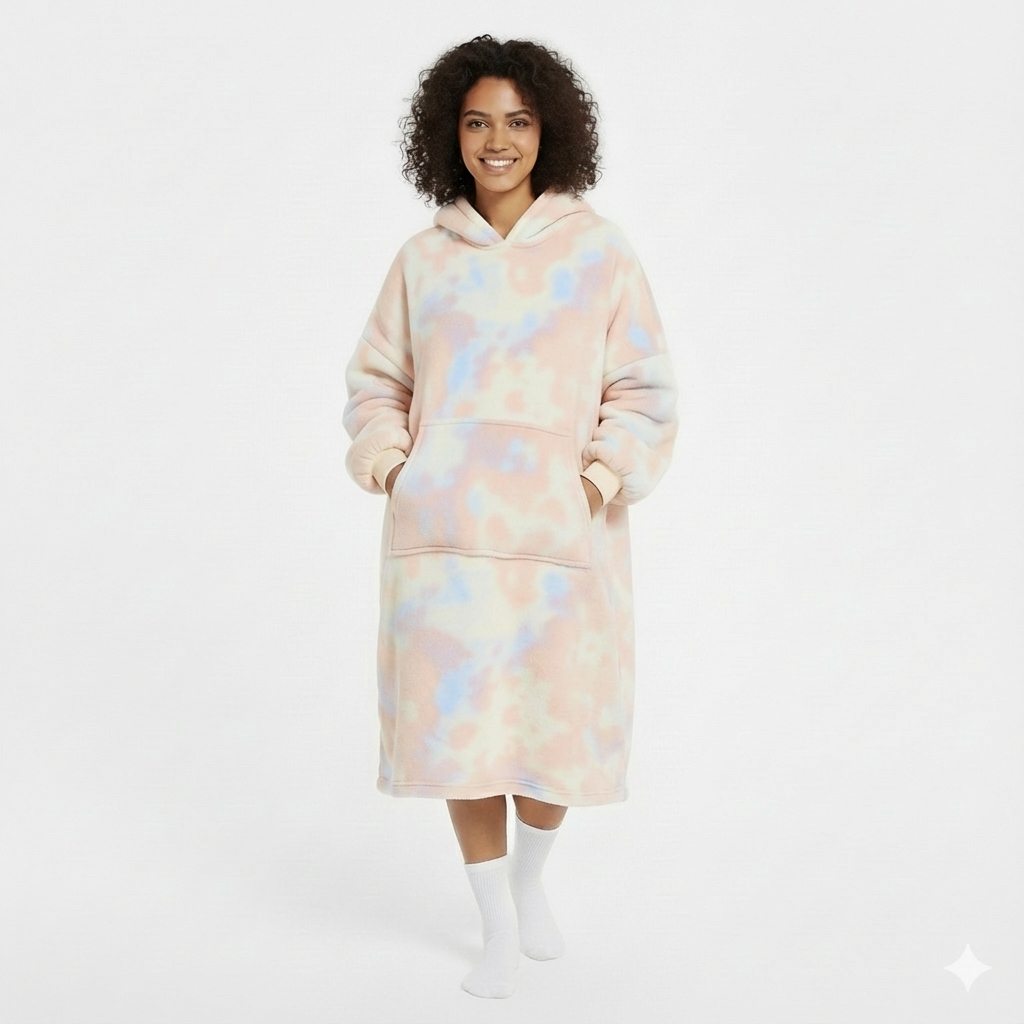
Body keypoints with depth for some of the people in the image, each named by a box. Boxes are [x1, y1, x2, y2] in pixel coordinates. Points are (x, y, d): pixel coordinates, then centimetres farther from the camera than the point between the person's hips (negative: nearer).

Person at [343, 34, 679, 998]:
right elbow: (377, 380, 14)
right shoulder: (423, 258, 7)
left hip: (563, 530, -1)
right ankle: (498, 927, 21)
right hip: (445, 527, 1)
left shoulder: (597, 249, 1)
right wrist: (385, 460, -3)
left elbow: (641, 388, 2)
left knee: (559, 721, 8)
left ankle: (528, 882, 38)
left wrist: (608, 475, -11)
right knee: (460, 722, 2)